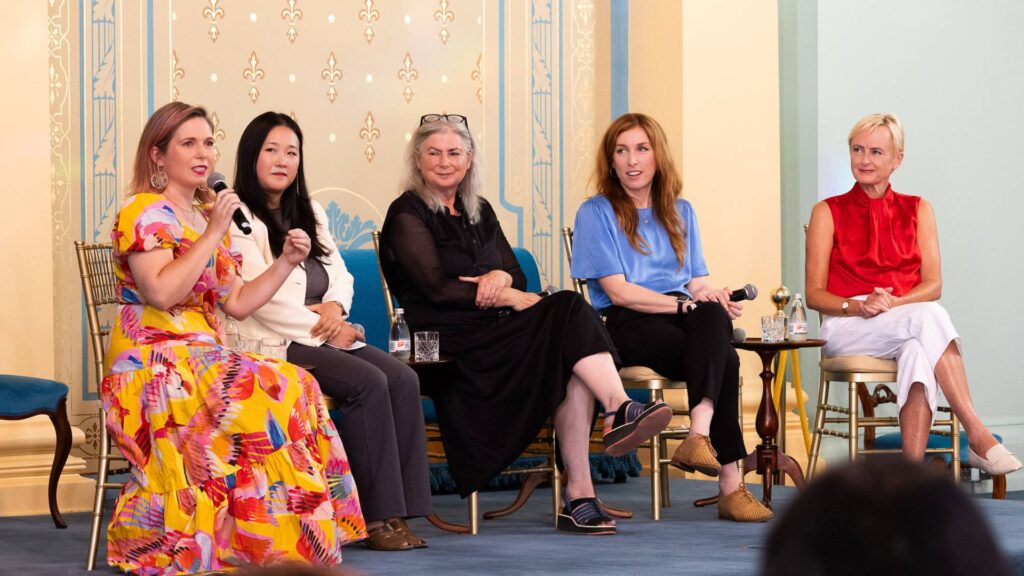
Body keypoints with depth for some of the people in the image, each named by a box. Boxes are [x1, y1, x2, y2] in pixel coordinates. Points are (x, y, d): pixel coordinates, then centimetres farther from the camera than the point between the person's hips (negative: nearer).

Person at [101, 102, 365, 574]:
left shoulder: (206, 215, 22)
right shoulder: (145, 212, -4)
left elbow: (237, 302, 17)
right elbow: (162, 293, -21)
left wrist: (286, 262, 5)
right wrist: (214, 234, -18)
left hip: (203, 358, 8)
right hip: (155, 364, -8)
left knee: (297, 390, -19)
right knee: (272, 398, -28)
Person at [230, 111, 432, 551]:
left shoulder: (310, 213, 22)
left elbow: (340, 274, 20)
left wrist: (335, 306, -4)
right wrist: (322, 327, -12)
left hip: (322, 337, 8)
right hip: (271, 345, -8)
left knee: (403, 379, -17)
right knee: (367, 382, -28)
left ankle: (399, 510, -22)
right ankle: (376, 516, -23)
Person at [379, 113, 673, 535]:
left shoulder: (479, 211, 23)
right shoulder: (407, 214, 2)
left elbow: (517, 276, 16)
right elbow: (436, 288, -10)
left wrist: (500, 276, -9)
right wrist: (504, 297, -13)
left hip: (493, 328, 6)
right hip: (448, 339, -6)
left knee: (573, 365, -27)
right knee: (569, 309, -28)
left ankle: (579, 497, -35)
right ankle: (621, 409, -45)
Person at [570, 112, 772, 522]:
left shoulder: (680, 212, 23)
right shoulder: (596, 212, 6)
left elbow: (699, 282, 16)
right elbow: (618, 291, -5)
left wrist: (714, 300, -10)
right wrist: (684, 302, -15)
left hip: (688, 319, 4)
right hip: (629, 325, -4)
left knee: (712, 317, -37)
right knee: (724, 359, -33)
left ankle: (700, 436, -51)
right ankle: (729, 485, -40)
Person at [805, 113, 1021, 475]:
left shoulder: (917, 210, 16)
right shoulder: (828, 212, 10)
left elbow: (933, 285, 5)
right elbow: (814, 294, 3)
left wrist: (893, 303, -16)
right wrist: (857, 307, -18)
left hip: (908, 319, 2)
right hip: (847, 328, -2)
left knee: (918, 351, -38)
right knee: (928, 317, -34)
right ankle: (977, 436, -39)